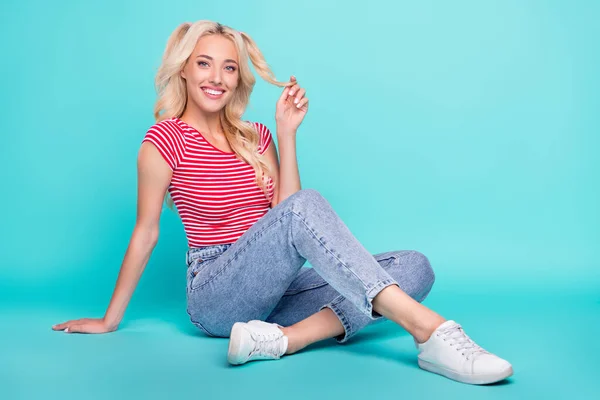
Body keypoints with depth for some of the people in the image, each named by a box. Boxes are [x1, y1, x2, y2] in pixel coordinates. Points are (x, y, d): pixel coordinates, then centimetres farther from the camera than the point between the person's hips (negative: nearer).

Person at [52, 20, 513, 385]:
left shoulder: (255, 137, 13)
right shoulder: (166, 139, -2)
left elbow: (282, 214, 2)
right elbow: (146, 233, 2)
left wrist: (287, 134, -2)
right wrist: (110, 320, 7)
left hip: (275, 289, 6)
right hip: (215, 296, -6)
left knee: (413, 267, -13)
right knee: (306, 205, -34)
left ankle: (279, 339, -31)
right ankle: (429, 330, -41)